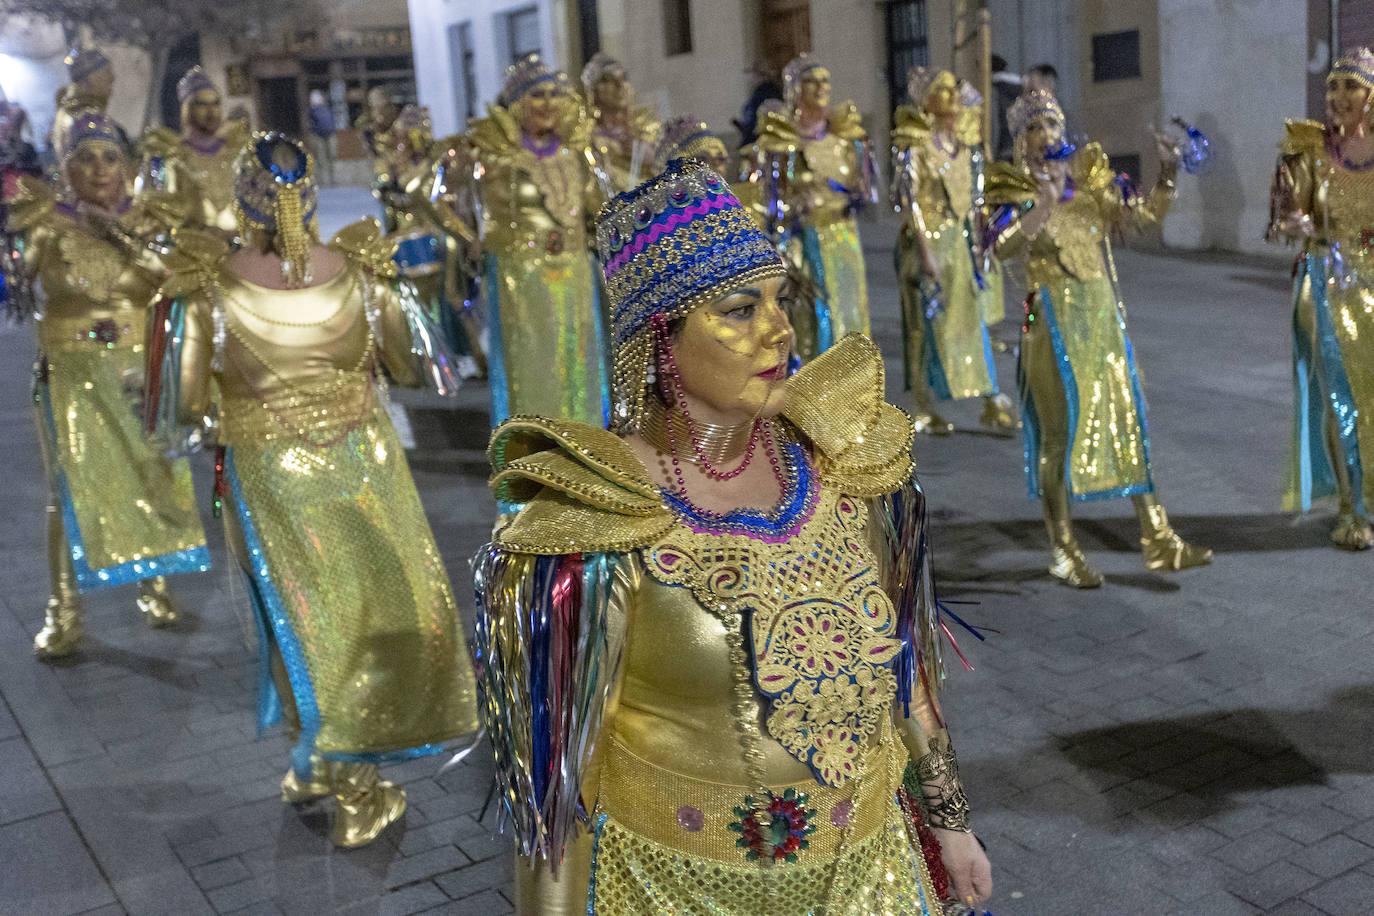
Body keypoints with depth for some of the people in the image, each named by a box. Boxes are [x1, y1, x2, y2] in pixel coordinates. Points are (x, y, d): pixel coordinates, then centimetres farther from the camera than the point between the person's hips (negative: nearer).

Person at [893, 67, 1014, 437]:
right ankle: (926, 409, 12)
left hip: (963, 237, 6)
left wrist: (979, 240, 11)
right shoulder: (913, 144, -9)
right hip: (928, 238, -6)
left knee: (973, 318, 6)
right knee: (928, 323, 1)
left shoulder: (965, 139, 10)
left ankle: (992, 404, 11)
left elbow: (975, 196, 15)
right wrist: (925, 251, -19)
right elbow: (908, 200, -14)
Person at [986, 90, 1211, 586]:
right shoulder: (1017, 188, -4)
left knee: (1127, 420, 7)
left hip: (1103, 316, 5)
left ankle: (1156, 539, 15)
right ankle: (1062, 549, 11)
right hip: (1053, 319, -5)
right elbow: (1004, 247, -21)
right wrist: (1044, 206, -32)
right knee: (1059, 430, -1)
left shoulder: (1091, 176, 9)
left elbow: (1146, 213, 11)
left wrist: (1167, 173, -3)